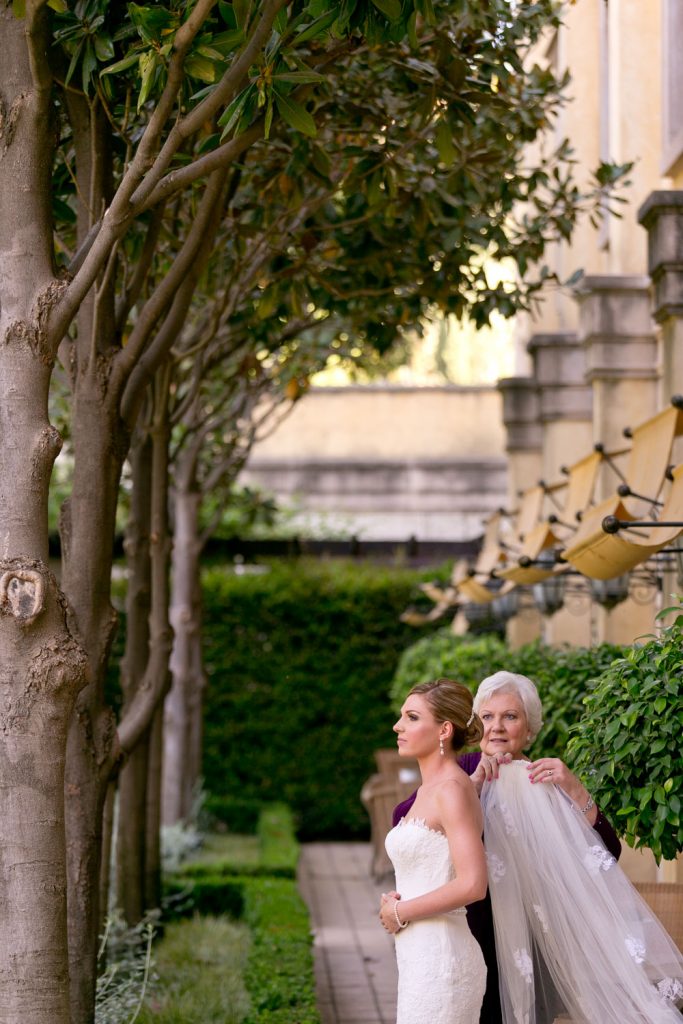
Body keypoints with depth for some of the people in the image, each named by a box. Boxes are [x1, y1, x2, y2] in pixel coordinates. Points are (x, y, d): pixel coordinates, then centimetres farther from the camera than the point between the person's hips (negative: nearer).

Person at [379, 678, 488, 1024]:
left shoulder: (452, 790, -13)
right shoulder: (428, 790, 15)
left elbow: (472, 884, -22)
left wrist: (400, 912, -11)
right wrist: (393, 901, 5)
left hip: (440, 960, -9)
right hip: (420, 959, 9)